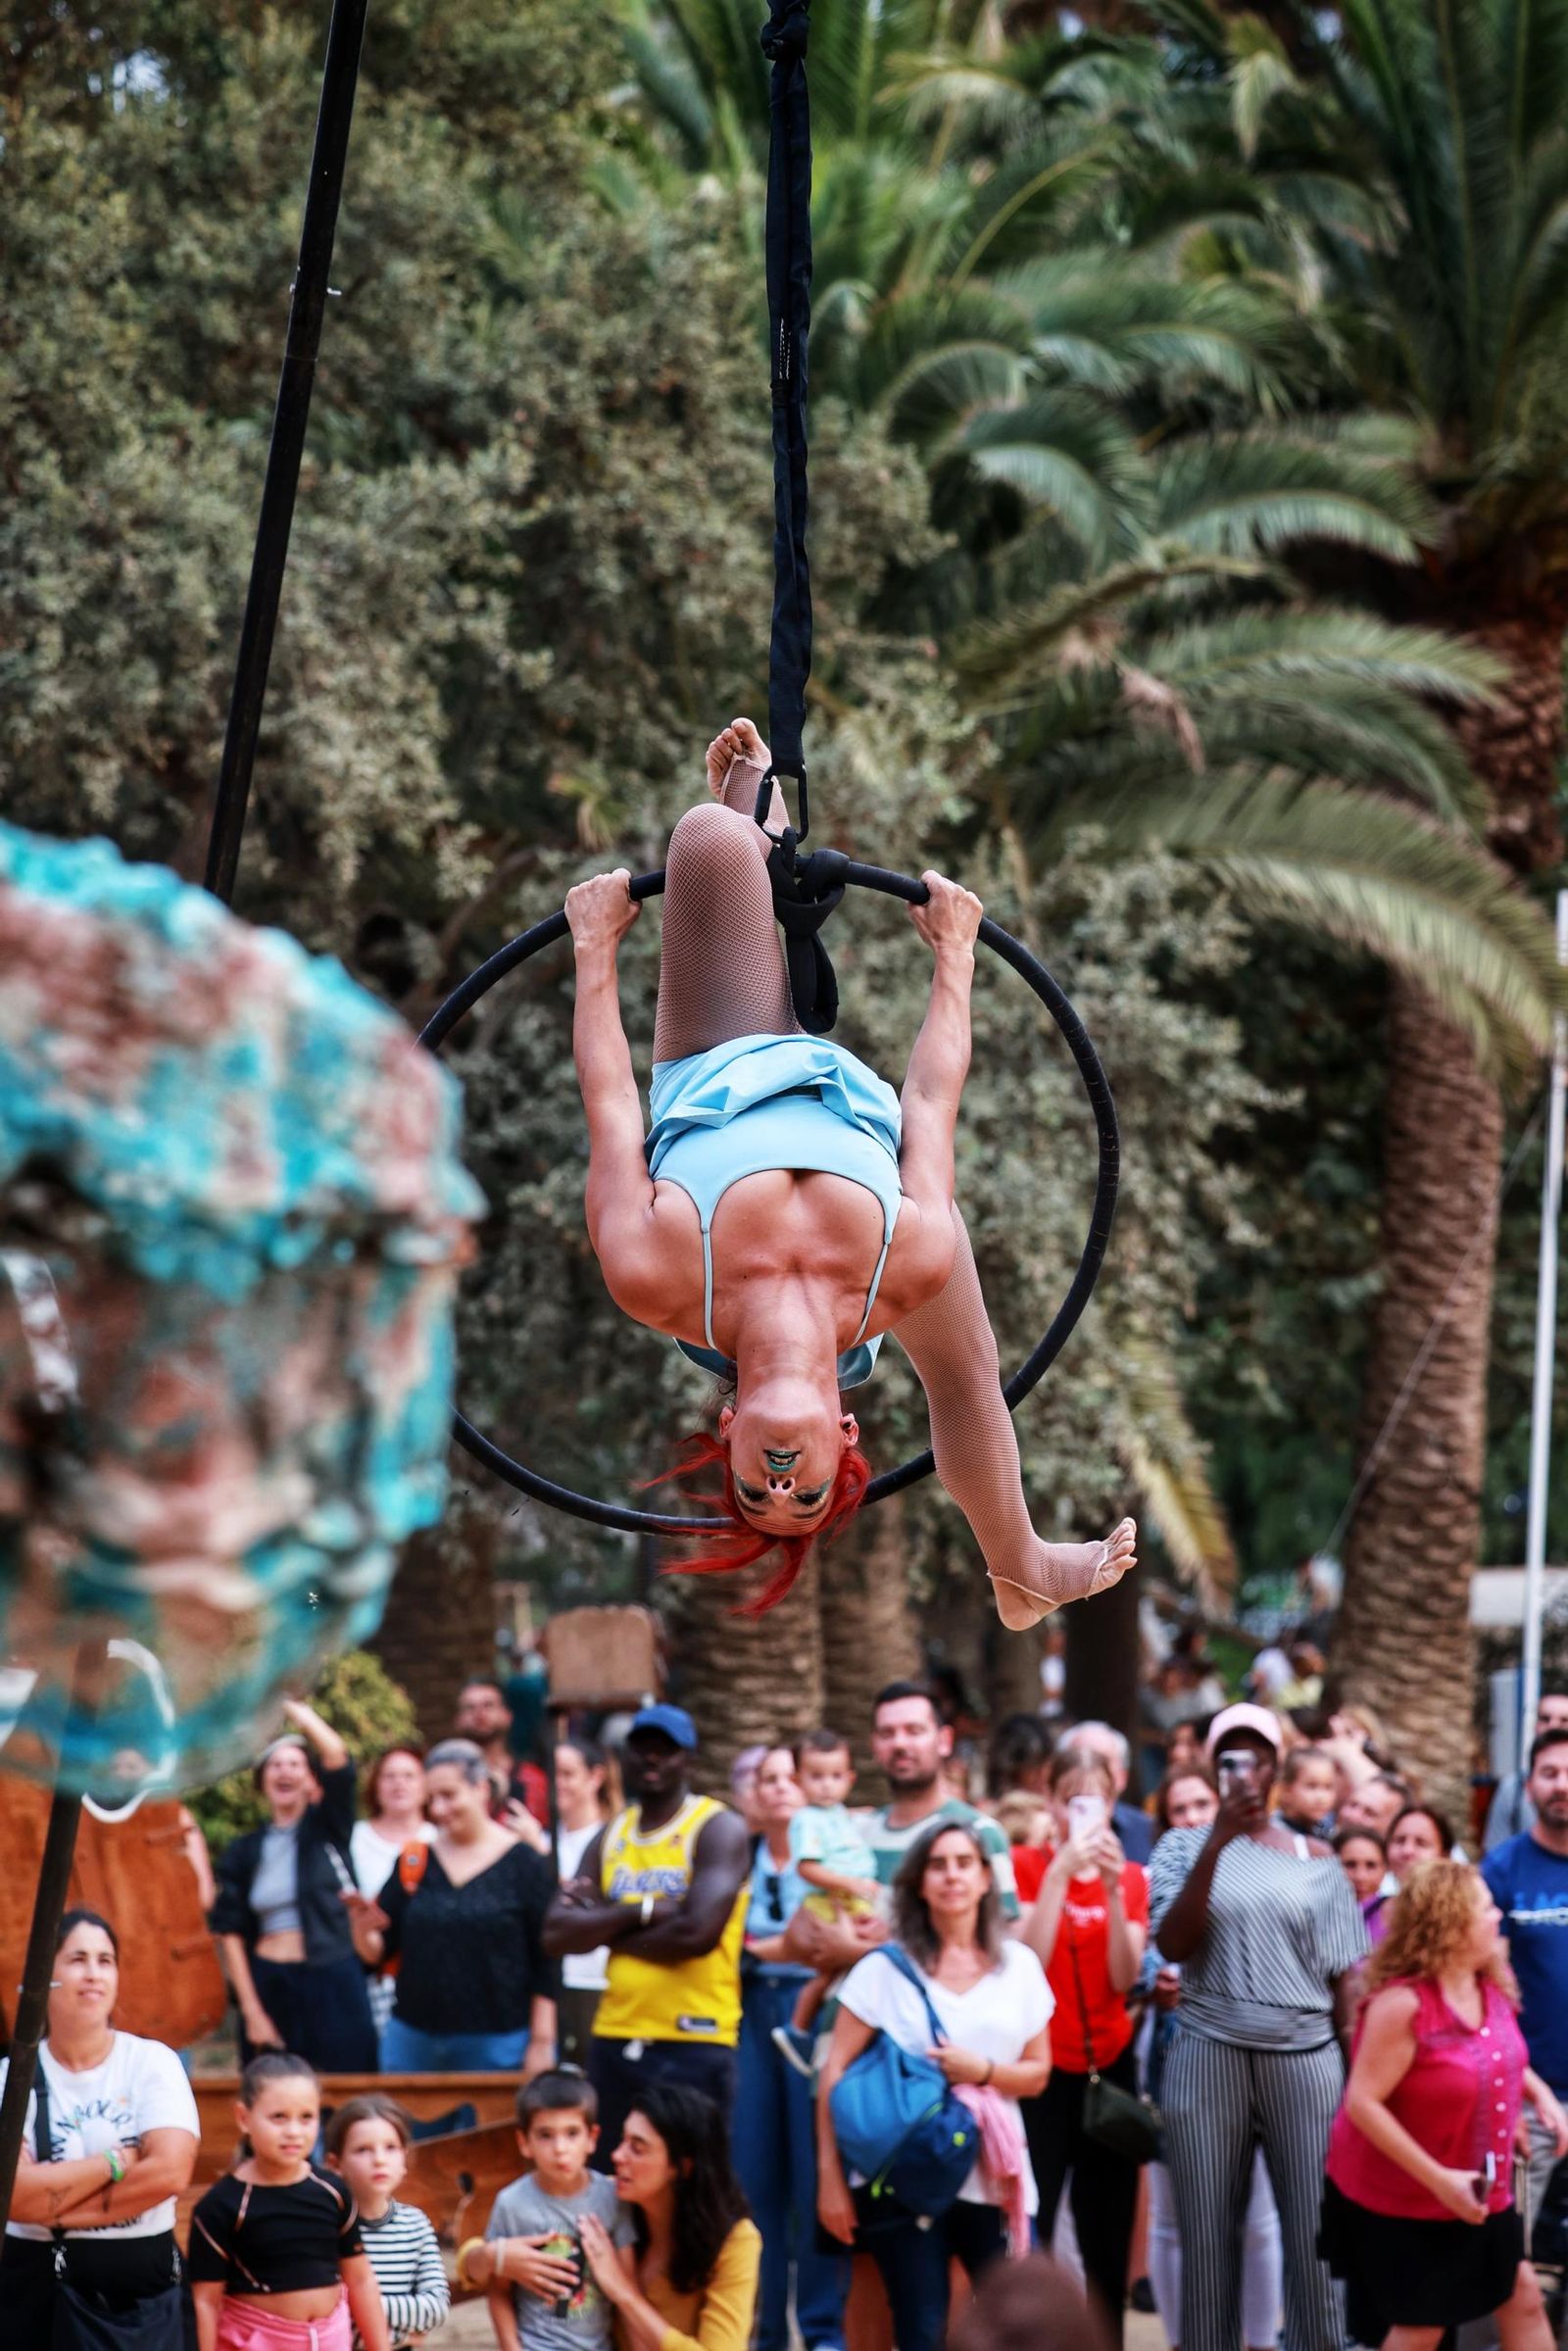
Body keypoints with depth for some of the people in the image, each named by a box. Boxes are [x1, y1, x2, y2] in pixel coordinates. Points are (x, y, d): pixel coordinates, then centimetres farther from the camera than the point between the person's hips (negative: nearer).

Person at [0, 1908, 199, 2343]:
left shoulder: (152, 2062, 0)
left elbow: (171, 2171, -15)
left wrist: (55, 2207, -13)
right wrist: (117, 2162, -13)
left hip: (142, 2293, 0)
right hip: (39, 2295, 0)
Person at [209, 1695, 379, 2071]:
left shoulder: (327, 1829, 5)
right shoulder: (243, 1852, 10)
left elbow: (337, 1759, -11)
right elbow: (229, 1931, 5)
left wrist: (291, 1707, -8)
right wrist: (251, 2010, -4)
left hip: (333, 1984, -2)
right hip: (268, 1987, 2)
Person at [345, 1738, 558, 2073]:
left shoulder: (524, 1865, -1)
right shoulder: (415, 1863, 9)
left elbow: (546, 1967, -2)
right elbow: (376, 1954, 9)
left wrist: (541, 2044, -6)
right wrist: (362, 1929, -13)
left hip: (497, 2046, -3)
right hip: (413, 2042, 3)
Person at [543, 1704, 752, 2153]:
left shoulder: (719, 1830, -4)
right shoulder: (611, 1837, 13)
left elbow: (698, 1932, -18)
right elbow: (557, 1934, 2)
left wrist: (601, 1927, -5)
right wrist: (642, 1911, -11)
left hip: (695, 2043, -6)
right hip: (614, 2039, 6)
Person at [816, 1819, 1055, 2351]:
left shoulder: (1019, 1966, 7)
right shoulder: (885, 1968, 0)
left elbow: (1037, 2073, 11)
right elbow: (835, 2074, -1)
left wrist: (981, 2072, -11)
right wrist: (830, 2176, -6)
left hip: (993, 2179, 2)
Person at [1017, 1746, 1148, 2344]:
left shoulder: (1131, 1878, 6)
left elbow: (1124, 1977, -5)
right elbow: (1027, 1962, -16)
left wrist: (1113, 1889, -16)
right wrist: (1061, 1871, -19)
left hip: (1109, 2068, 4)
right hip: (1042, 2069, -4)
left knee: (1108, 2238, 7)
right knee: (1028, 2235, -8)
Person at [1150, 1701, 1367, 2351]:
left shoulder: (1314, 1859, 8)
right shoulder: (1184, 1845, 6)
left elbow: (1345, 1978, 8)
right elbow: (1171, 1945, -9)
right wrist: (1216, 1843, -16)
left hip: (1304, 2058, 0)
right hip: (1208, 2058, 0)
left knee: (1316, 2235, -2)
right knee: (1208, 2236, 3)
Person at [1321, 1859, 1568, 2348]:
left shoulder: (1491, 1987, -1)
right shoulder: (1402, 2003, -26)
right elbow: (1362, 2103, -28)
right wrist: (1438, 2179, -29)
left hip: (1479, 2193, 8)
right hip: (1401, 2199, -8)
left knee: (1523, 2300, 11)